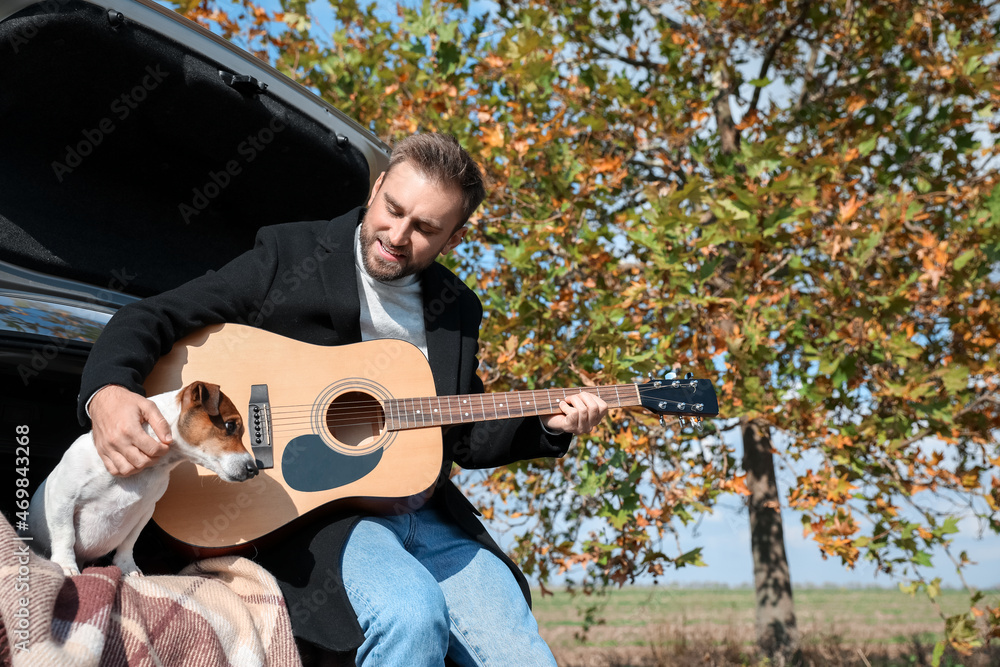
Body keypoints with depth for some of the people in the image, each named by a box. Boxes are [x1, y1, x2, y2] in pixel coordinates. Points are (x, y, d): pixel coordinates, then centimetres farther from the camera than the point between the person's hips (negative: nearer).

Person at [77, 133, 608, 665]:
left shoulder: (458, 309, 13)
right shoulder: (288, 257, 0)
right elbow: (152, 318, -5)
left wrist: (549, 427, 5)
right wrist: (107, 393, -26)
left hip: (428, 515, 5)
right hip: (309, 504, -4)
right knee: (412, 612, -33)